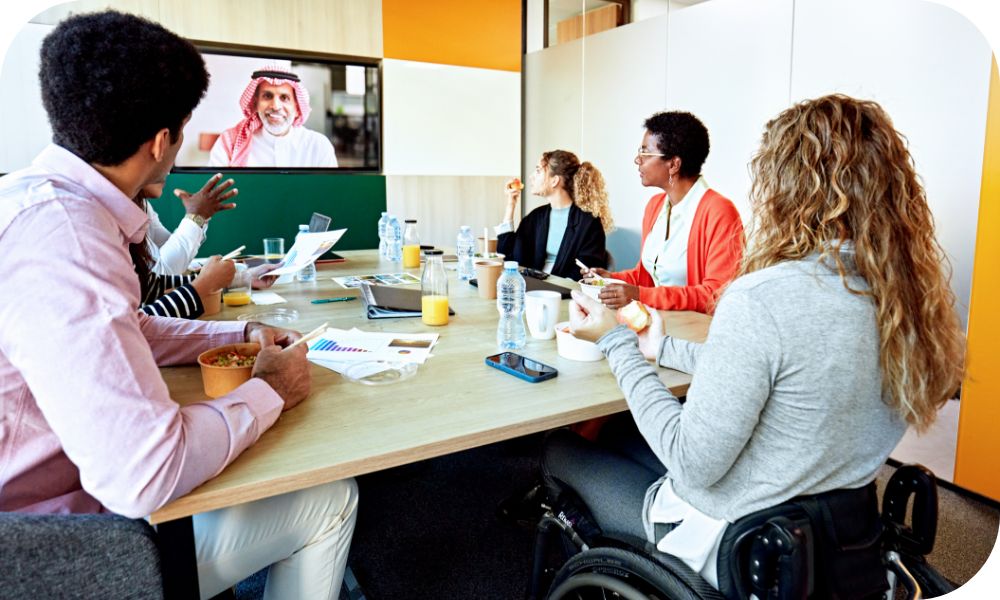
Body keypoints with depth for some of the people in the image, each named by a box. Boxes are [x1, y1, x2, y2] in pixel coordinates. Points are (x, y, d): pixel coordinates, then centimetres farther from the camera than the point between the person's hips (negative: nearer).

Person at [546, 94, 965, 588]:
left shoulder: (763, 298, -31)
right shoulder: (907, 290, -6)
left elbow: (693, 464, -24)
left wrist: (617, 344, -15)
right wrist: (665, 350, 16)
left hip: (726, 545, -7)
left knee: (560, 450, 17)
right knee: (617, 438, 26)